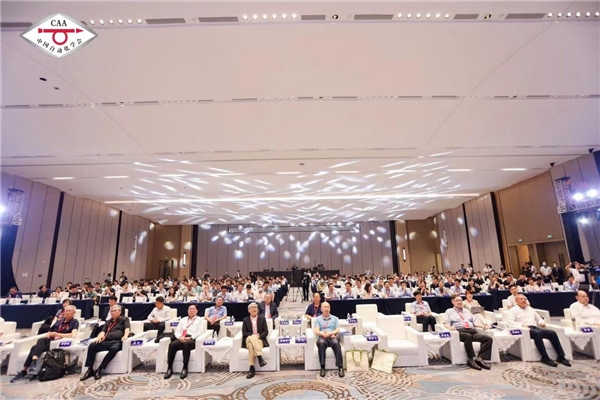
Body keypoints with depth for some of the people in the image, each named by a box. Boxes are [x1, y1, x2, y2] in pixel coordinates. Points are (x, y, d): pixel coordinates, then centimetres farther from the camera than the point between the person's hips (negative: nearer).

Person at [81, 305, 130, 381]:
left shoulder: (124, 319, 15)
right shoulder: (108, 322, 31)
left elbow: (127, 329, -1)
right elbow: (103, 332, 18)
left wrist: (125, 336, -23)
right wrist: (99, 337, -5)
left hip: (117, 341, -5)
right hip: (106, 342, 5)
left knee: (114, 349, -38)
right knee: (92, 346, -22)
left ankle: (99, 369, -28)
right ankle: (90, 370, -19)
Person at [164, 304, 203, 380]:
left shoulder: (199, 320, 15)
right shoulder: (183, 319, 27)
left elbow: (199, 332, 2)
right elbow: (177, 331, 18)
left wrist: (190, 337, -13)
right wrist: (180, 337, -4)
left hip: (192, 340, -3)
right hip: (181, 339, 4)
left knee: (186, 344, -38)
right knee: (172, 344, -29)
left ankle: (185, 368, -29)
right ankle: (169, 368, -24)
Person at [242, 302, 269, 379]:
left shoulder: (262, 318, 12)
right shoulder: (245, 320, 12)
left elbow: (266, 332, 5)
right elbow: (244, 333, 2)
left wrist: (259, 335, -15)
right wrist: (253, 335, -15)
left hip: (260, 340, 0)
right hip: (248, 340, 0)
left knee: (251, 344, -35)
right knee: (251, 340, -37)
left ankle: (252, 368, -37)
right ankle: (260, 357, -44)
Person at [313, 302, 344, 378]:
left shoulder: (335, 318, 20)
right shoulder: (318, 319, 16)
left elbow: (337, 330, 7)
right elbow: (316, 331, 3)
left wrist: (330, 333, -13)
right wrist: (324, 334, -15)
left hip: (333, 337, 1)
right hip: (322, 337, 0)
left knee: (336, 343, -35)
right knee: (321, 343, -37)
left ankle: (340, 367, -36)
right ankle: (322, 367, -33)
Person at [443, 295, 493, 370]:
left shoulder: (467, 311, 33)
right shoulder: (449, 311, 17)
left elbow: (474, 322, 26)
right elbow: (446, 324, 6)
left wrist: (481, 325, 5)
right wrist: (450, 327, -16)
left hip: (472, 331, 5)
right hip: (460, 331, -5)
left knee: (489, 339, -21)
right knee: (468, 336, -39)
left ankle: (479, 358, -25)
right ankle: (471, 360, -32)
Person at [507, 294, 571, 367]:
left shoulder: (530, 309, 28)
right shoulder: (513, 310, 7)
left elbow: (539, 318, 30)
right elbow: (510, 321, -6)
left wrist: (541, 322, 6)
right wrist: (521, 325, -21)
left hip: (535, 328, 6)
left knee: (552, 333, -19)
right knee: (537, 333, -36)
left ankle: (561, 357, -17)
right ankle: (545, 358, -31)